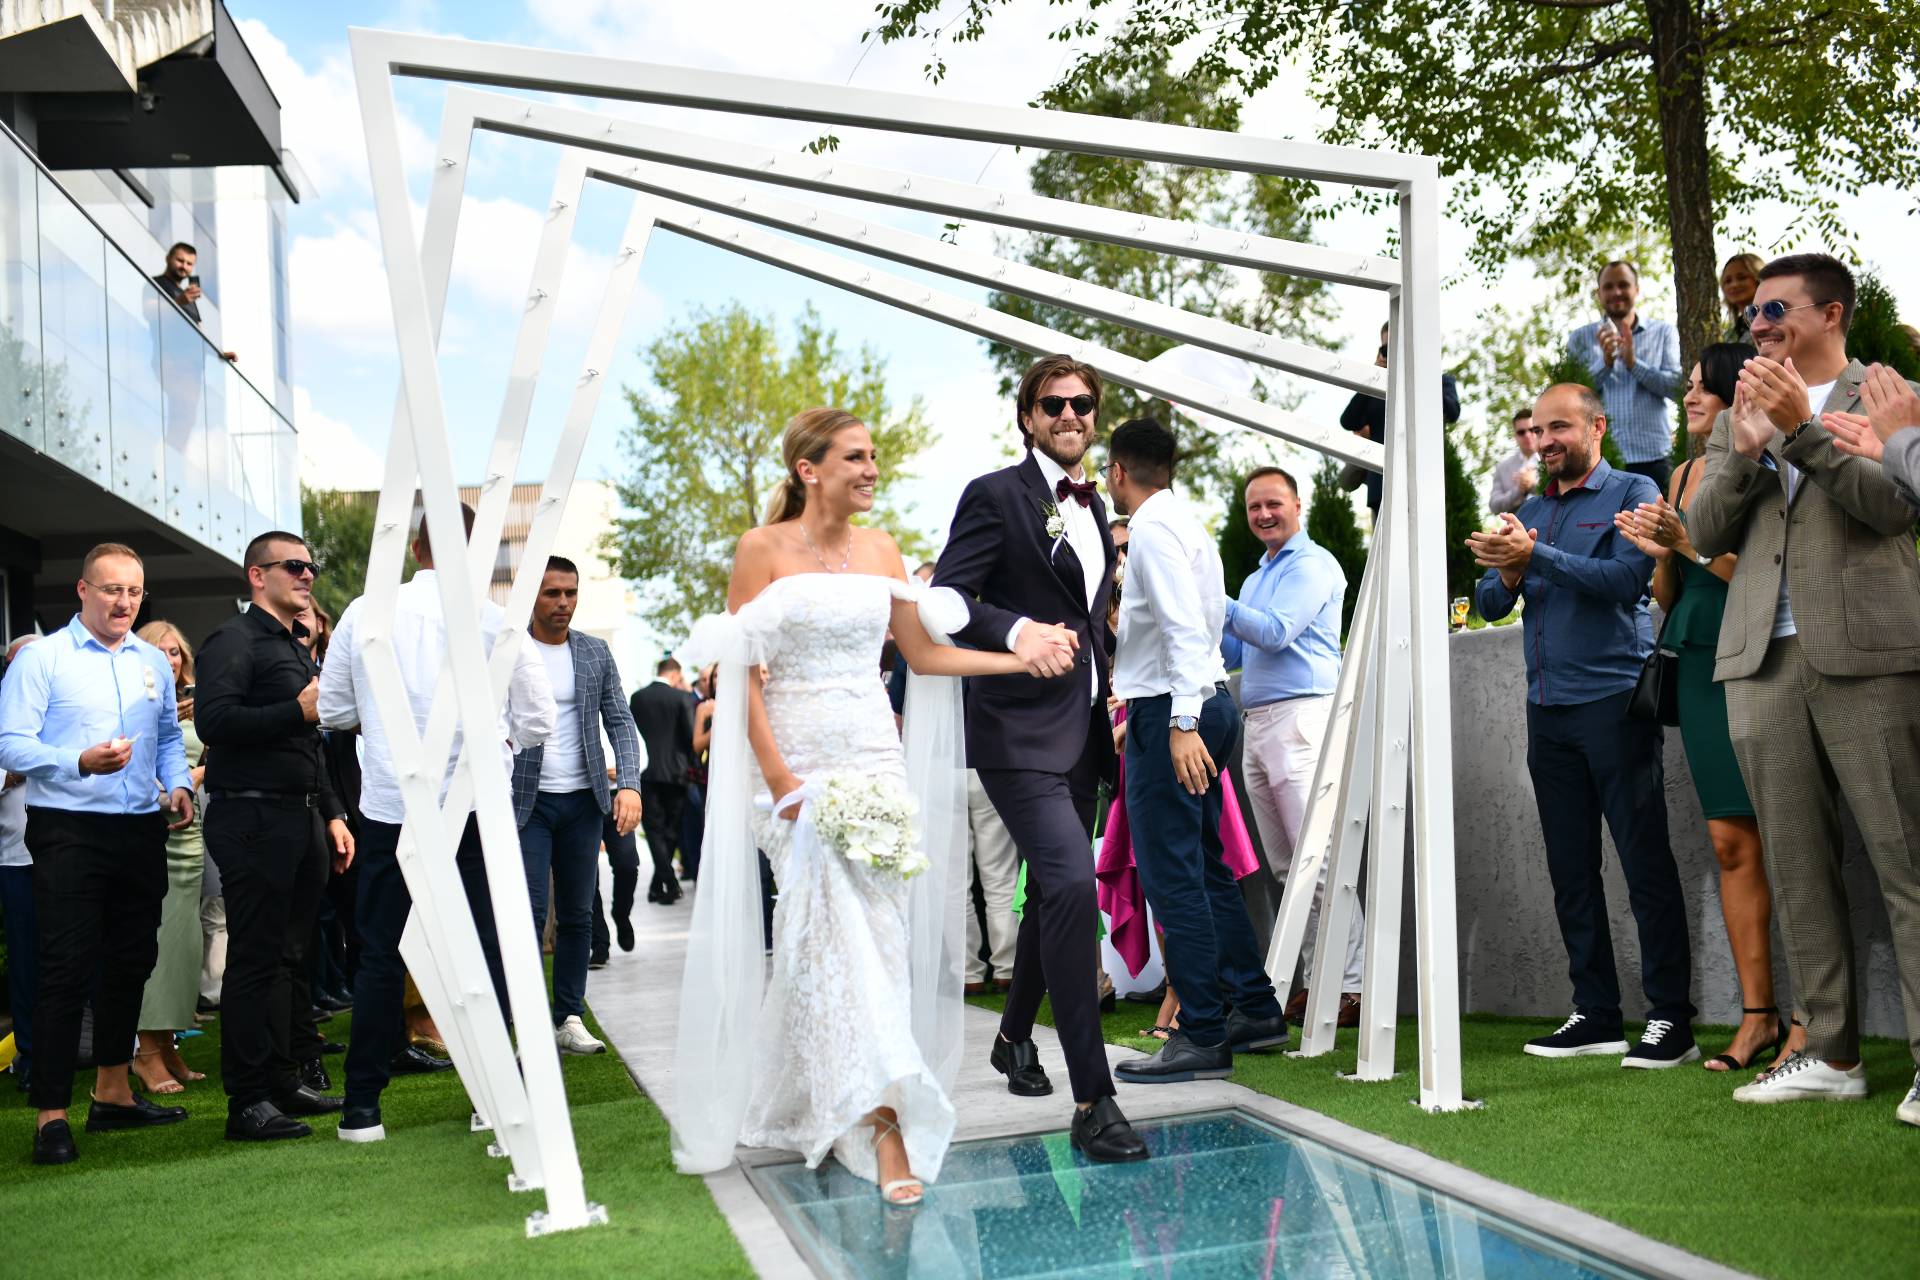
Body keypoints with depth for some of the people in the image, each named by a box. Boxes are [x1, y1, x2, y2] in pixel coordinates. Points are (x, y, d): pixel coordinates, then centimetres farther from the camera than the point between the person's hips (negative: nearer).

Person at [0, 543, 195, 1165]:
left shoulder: (153, 661, 13)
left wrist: (178, 785, 5)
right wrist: (81, 762, -25)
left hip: (141, 832, 6)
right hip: (69, 832, -6)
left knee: (129, 963, 12)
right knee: (67, 969, -6)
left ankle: (113, 1094, 25)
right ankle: (51, 1115, 1)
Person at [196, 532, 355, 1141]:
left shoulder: (297, 648, 22)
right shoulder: (234, 640, -6)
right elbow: (214, 721, -21)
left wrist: (334, 814, 20)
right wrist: (299, 712, -21)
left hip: (297, 819, 9)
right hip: (252, 819, -9)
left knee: (291, 954, 12)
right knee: (256, 959, -6)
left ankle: (287, 1079, 21)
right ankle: (248, 1102, 0)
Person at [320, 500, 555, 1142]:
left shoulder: (363, 614, 0)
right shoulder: (497, 620, -5)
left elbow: (333, 709, 8)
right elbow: (539, 720, -1)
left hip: (390, 806, 1)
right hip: (477, 806, -1)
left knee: (380, 956, 9)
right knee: (487, 950, 8)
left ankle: (362, 1107, 14)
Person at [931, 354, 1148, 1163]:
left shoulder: (1094, 507, 16)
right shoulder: (997, 495, -6)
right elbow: (945, 602, -14)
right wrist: (1017, 632, -30)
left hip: (1082, 730, 8)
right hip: (1021, 731, -8)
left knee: (1053, 892, 18)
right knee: (1072, 885, -20)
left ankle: (1015, 1036, 40)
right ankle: (1091, 1100, -17)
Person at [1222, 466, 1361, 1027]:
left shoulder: (1312, 564, -3)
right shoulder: (1256, 577, 25)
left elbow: (1275, 633, -13)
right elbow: (1238, 651, 26)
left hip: (1302, 714, -9)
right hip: (1258, 724, 9)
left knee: (1318, 862, -12)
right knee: (1287, 868, 6)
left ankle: (1350, 987, -10)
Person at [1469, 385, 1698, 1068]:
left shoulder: (1632, 493, 0)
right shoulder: (1529, 510, 18)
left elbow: (1625, 580, -16)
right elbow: (1490, 605, 13)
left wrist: (1537, 557, -20)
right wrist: (1508, 575, -8)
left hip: (1614, 699, -6)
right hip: (1547, 707, 6)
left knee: (1645, 863, -5)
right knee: (1572, 870, 8)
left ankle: (1670, 1018, 1)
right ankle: (1596, 1015, 15)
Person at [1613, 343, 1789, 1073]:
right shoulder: (1683, 477, 17)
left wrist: (1690, 541, -18)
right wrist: (1660, 556, -1)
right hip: (1700, 664, 7)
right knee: (1730, 842, 6)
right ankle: (1758, 1015, 11)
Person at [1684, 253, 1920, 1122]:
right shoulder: (1740, 416, 21)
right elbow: (1705, 533, 10)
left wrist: (1803, 430, -12)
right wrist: (1746, 448, -5)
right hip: (1764, 659, 5)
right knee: (1796, 866, 4)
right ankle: (1831, 1055, 10)